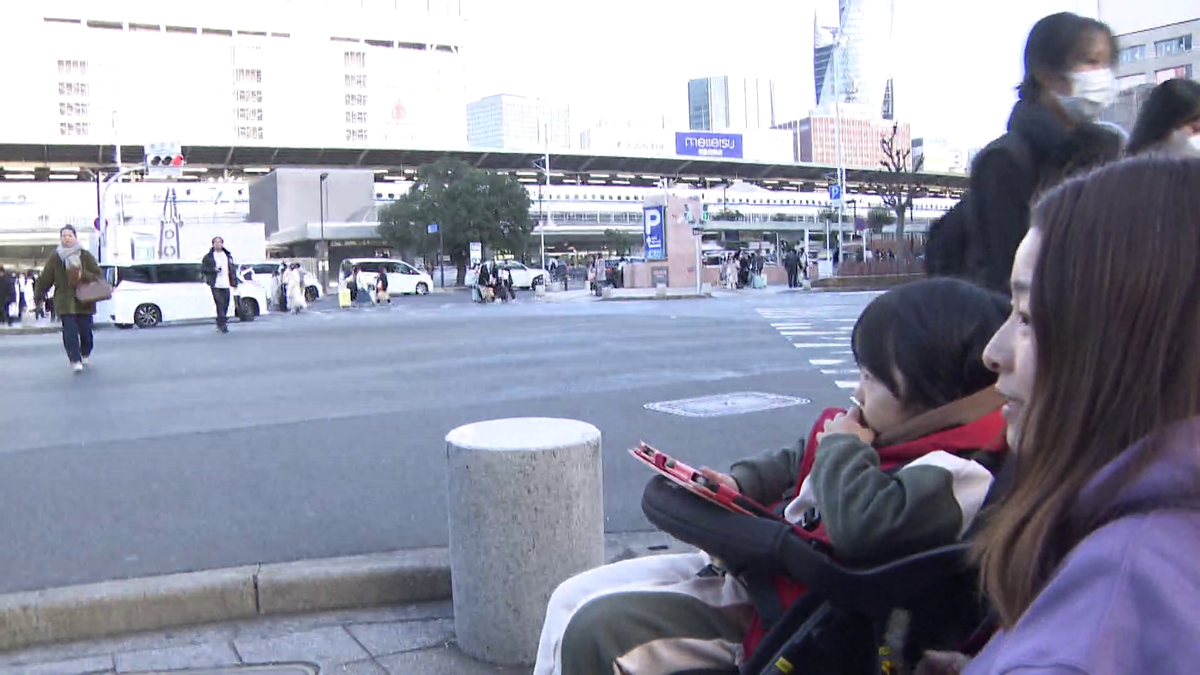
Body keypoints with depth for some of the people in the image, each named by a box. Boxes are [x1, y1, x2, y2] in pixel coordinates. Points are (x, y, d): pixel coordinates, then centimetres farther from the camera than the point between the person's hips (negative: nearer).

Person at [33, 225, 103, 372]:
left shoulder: (86, 255, 0)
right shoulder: (54, 257, 1)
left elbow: (99, 275, -1)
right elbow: (45, 278, 4)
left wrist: (83, 276, -18)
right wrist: (38, 296, 7)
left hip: (84, 301, 0)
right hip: (65, 302, 0)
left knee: (85, 330, 6)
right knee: (70, 331, -10)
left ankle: (85, 355, 32)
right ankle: (75, 361, -7)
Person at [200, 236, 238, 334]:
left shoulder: (228, 256, 16)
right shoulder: (208, 257, 4)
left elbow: (232, 269, 18)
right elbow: (202, 269, 1)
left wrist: (234, 282, 12)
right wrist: (213, 269, -14)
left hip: (226, 284, 4)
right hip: (215, 285, -4)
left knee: (225, 304, 6)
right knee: (220, 304, -11)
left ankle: (220, 323, 22)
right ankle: (222, 324, -9)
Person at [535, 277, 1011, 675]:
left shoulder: (955, 473, -20)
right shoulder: (901, 437, 8)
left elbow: (863, 523, -37)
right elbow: (795, 462, 22)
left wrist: (843, 447, -18)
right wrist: (739, 483, 4)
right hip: (746, 566, 10)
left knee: (596, 629, -17)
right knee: (572, 600, 8)